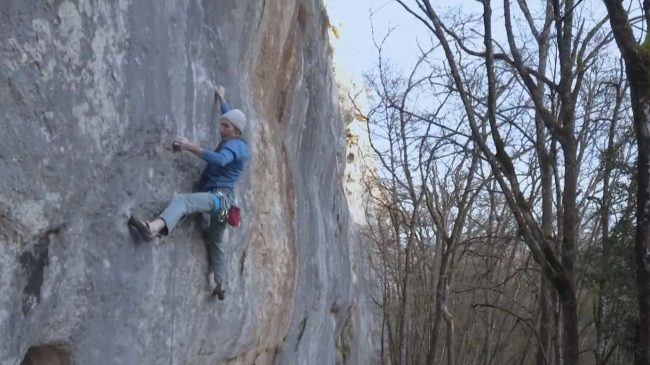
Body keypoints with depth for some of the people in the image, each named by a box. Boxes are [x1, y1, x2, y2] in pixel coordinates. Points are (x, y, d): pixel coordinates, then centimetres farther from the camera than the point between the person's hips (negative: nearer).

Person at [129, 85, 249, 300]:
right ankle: (220, 286, 38)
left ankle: (153, 227, -66)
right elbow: (231, 116, 40)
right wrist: (222, 99, 51)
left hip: (219, 196, -11)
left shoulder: (234, 145, -9)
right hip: (222, 198, 11)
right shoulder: (236, 143, 18)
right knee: (215, 242, 25)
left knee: (183, 200, -37)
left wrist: (191, 147, -36)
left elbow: (220, 160, -33)